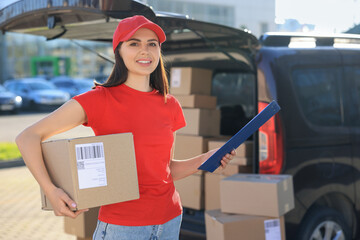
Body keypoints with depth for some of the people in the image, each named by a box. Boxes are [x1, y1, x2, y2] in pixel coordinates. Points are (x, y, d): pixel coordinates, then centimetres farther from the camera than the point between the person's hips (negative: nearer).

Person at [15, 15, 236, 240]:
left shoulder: (170, 106, 5)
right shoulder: (100, 100, -11)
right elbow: (28, 137, -13)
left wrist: (207, 158, -3)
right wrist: (51, 191, -24)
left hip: (170, 220, 5)